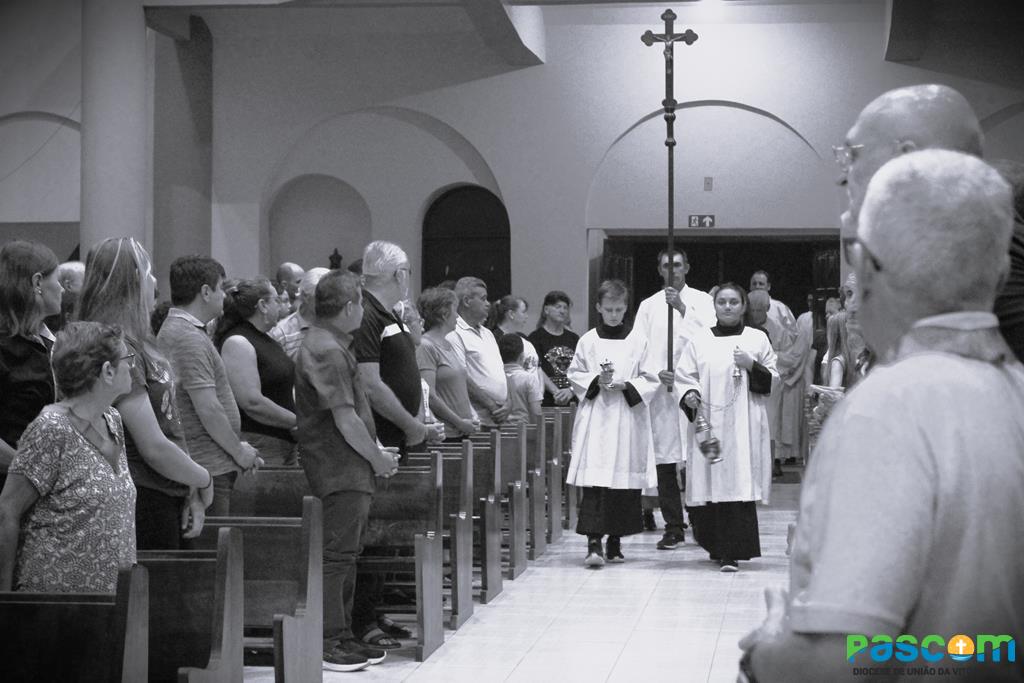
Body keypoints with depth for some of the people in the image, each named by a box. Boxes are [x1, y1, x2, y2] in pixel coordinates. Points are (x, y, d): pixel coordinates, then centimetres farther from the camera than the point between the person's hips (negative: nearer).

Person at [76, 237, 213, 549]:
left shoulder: (140, 345, 12)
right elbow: (154, 448, -19)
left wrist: (191, 492, 5)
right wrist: (204, 481, -4)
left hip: (167, 499, 9)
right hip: (143, 505, -9)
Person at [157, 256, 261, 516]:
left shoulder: (174, 330, 17)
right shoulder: (190, 339, -16)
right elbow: (208, 409, -20)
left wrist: (238, 448, 15)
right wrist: (239, 451, -8)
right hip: (209, 466, -10)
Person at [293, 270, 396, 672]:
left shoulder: (333, 346, 17)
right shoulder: (326, 351, -17)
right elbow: (345, 419, -19)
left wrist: (376, 450, 14)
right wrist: (376, 457, -9)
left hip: (350, 470, 11)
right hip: (339, 469, -11)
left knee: (345, 553, 14)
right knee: (336, 554, -7)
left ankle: (344, 637, 22)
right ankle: (329, 644, -2)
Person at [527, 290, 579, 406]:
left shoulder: (574, 338, 16)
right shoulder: (536, 337, 4)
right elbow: (537, 371, -7)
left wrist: (571, 390, -13)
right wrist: (556, 392, -18)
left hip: (572, 400, 3)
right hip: (546, 401, -3)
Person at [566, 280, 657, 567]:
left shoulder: (638, 342, 5)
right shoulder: (588, 341, 6)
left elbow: (650, 380, 3)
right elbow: (574, 374, 8)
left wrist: (626, 385, -11)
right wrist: (596, 381, -9)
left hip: (628, 419, 1)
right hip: (595, 419, -1)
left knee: (626, 482, 4)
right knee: (594, 482, -11)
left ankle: (615, 542, 15)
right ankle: (593, 543, -16)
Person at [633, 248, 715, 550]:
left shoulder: (701, 301, 10)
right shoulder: (649, 306, 15)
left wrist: (682, 308, -15)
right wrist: (655, 373, -8)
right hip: (660, 389, 2)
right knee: (665, 460, -1)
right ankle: (673, 527, 5)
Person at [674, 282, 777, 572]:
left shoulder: (758, 339, 10)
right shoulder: (699, 342, 10)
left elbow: (773, 378, 9)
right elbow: (683, 377, 6)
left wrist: (752, 366, -9)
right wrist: (689, 395, -14)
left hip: (744, 427, -1)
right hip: (708, 423, 1)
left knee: (738, 484, -10)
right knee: (711, 484, 1)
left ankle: (731, 553, -10)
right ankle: (717, 546, 20)